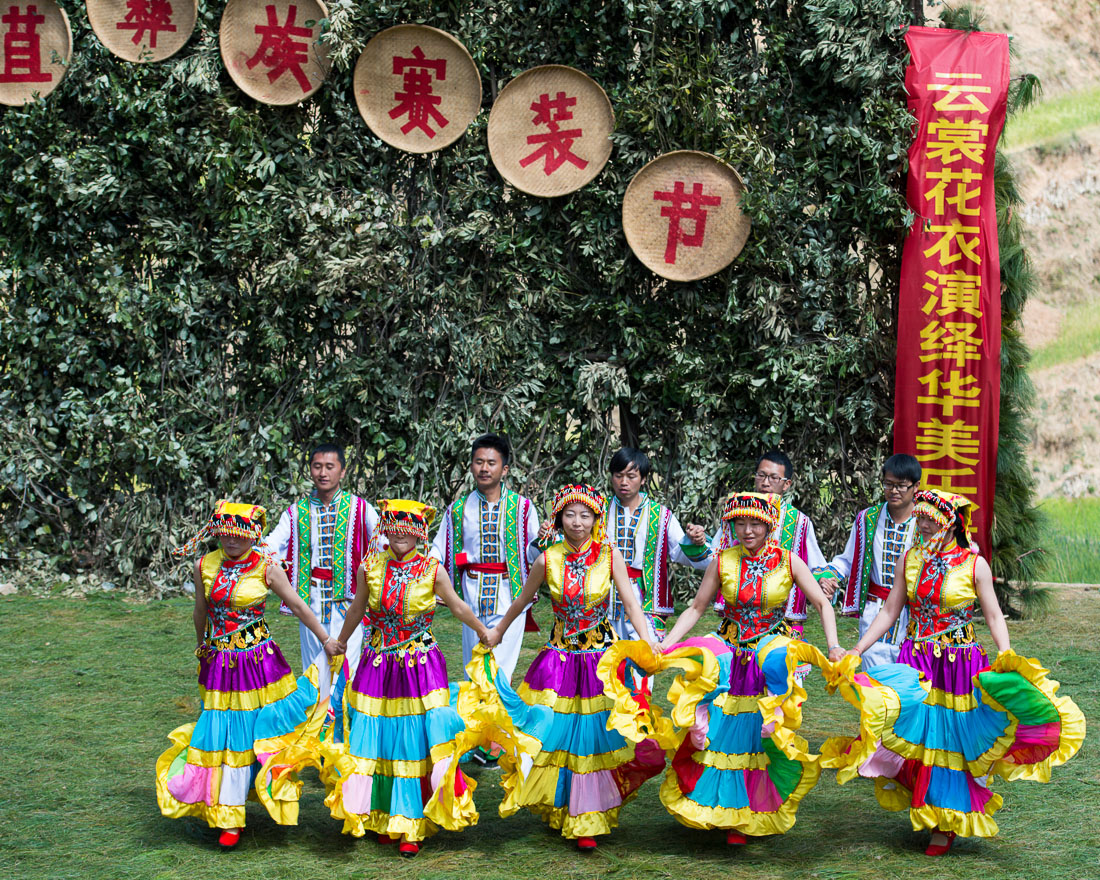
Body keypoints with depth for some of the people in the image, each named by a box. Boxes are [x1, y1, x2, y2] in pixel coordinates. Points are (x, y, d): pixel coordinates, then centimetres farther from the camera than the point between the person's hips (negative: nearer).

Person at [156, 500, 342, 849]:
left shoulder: (266, 568, -9)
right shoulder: (205, 566, -1)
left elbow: (297, 604, -1)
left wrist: (325, 639, 4)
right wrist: (202, 644, 28)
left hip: (258, 660, -2)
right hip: (218, 663, 2)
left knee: (262, 727, 2)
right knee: (224, 738, 7)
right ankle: (228, 820, 17)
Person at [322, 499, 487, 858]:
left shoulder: (432, 571, -8)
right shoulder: (370, 568, -2)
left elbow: (458, 607, 8)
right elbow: (356, 609, 14)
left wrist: (485, 633, 17)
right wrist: (339, 643, 25)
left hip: (420, 665, -2)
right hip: (378, 664, 2)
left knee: (415, 744, 0)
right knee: (375, 742, 5)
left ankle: (411, 828, 10)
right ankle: (382, 818, 21)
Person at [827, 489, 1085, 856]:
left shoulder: (974, 565, -6)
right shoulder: (910, 559, 3)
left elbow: (994, 616, -3)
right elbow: (889, 612, 7)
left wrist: (1007, 658, -18)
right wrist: (856, 650, 1)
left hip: (959, 664, -3)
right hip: (916, 663, 3)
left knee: (951, 739, 2)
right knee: (916, 736, 4)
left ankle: (947, 824, 17)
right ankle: (926, 810, 25)